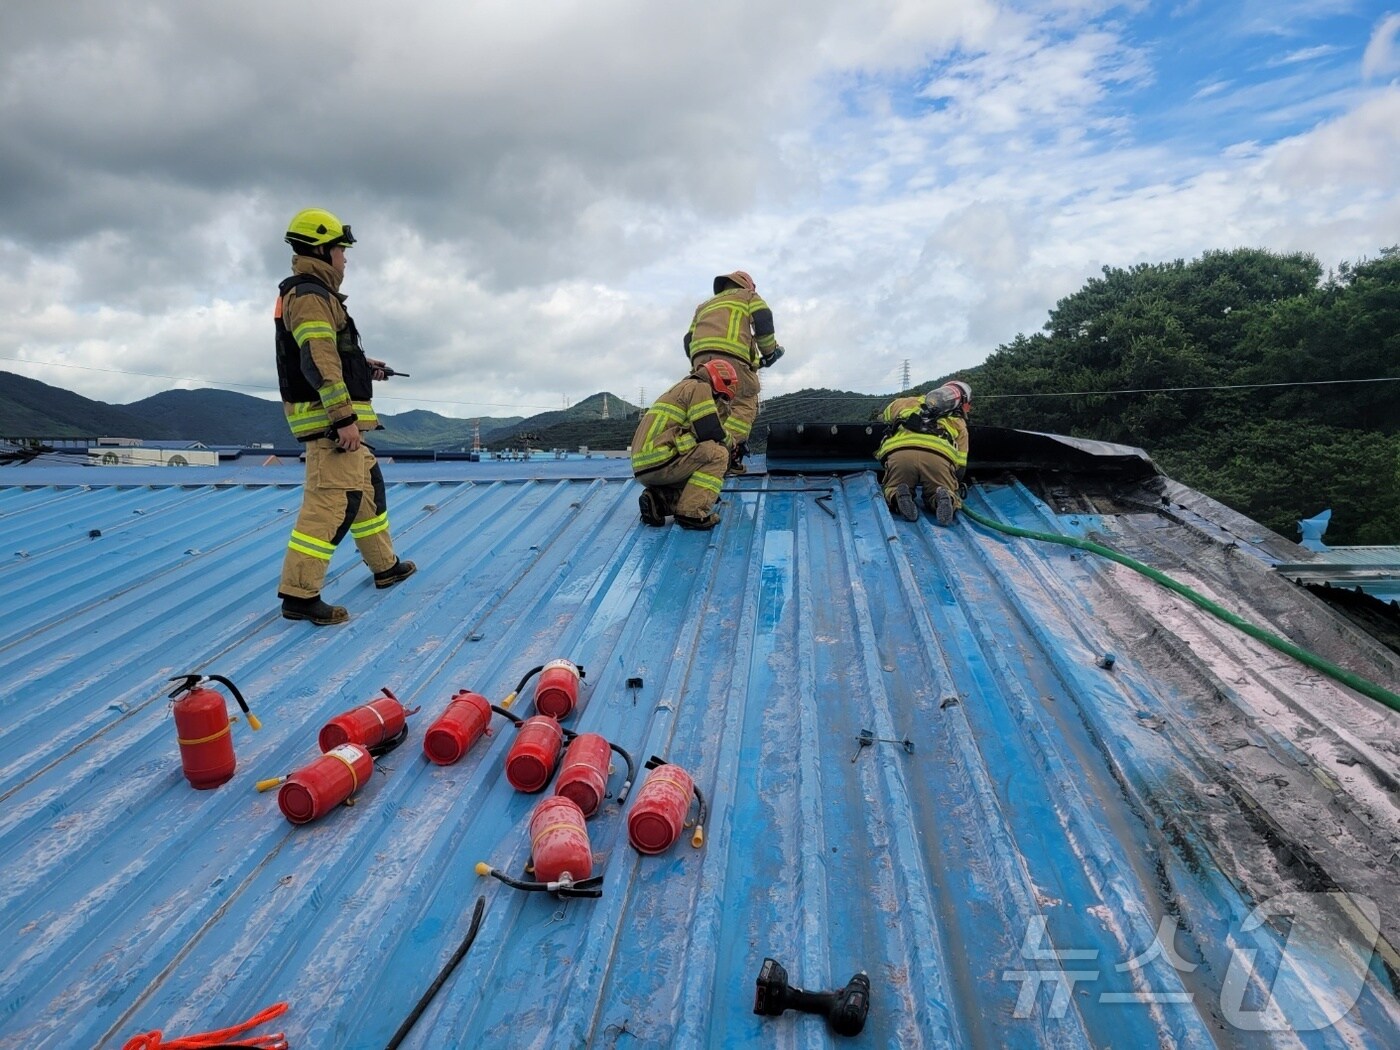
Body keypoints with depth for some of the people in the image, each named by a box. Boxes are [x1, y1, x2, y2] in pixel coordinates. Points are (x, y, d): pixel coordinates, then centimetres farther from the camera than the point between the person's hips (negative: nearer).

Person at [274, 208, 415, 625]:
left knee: (368, 485, 19)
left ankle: (385, 566, 31)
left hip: (332, 417, 11)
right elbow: (319, 363, -23)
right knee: (332, 499, -12)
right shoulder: (310, 296, -14)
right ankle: (298, 594, -10)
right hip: (329, 417, -11)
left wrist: (364, 366, 21)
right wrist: (345, 418, -26)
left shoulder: (312, 294, 20)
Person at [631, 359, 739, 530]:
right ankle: (692, 513, -13)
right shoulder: (700, 387, 0)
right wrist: (728, 441, 10)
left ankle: (657, 500, 3)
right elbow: (710, 431, -10)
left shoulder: (680, 389, 30)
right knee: (718, 454, -6)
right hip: (659, 460, -10)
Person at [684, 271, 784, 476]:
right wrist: (769, 351, 16)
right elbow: (763, 320, 6)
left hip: (700, 356, 6)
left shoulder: (705, 305, 39)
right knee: (744, 405, -6)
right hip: (730, 355, -5)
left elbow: (689, 340, 27)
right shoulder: (748, 296, 25)